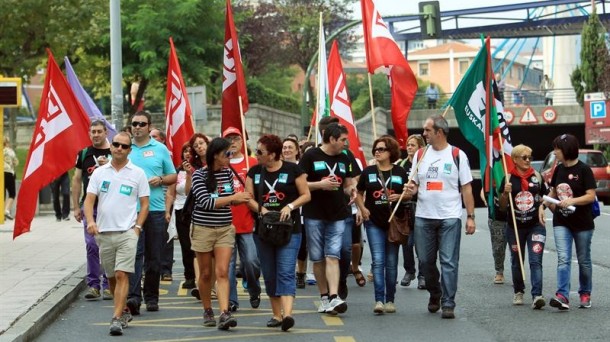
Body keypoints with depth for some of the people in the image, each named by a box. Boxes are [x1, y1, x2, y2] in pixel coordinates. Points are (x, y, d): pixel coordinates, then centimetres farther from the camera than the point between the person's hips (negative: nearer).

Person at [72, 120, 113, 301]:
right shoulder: (84, 154, 10)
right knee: (91, 245, 0)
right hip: (90, 206, 2)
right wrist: (76, 207, 5)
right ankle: (93, 284, 6)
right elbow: (77, 180, 11)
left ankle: (108, 285, 7)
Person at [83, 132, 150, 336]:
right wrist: (90, 221, -14)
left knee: (122, 275, -14)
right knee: (111, 277, 12)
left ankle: (117, 319, -15)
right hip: (103, 233, 3)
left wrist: (137, 227, -7)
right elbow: (89, 200, 4)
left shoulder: (137, 173, 3)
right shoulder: (99, 173, 8)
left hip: (127, 232, -3)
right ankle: (124, 312, 30)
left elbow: (144, 204, 4)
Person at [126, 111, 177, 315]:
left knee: (154, 256, 6)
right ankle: (133, 296, -19)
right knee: (134, 253, -12)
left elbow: (173, 176, 12)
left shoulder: (160, 149, 8)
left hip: (156, 209, 1)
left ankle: (151, 297, 16)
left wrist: (160, 179, -8)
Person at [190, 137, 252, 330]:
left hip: (225, 229, 3)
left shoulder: (228, 173, 6)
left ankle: (224, 313, -18)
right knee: (206, 274, 8)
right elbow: (206, 202, -18)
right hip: (203, 229, -3)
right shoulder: (199, 175, -9)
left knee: (222, 272, -10)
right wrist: (233, 197, -18)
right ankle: (207, 311, 24)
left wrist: (241, 199, -1)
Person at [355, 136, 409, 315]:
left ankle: (389, 300, 14)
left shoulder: (400, 172, 4)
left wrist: (399, 197, -10)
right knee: (378, 261, -9)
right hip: (374, 222, -1)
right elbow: (359, 193, 14)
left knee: (391, 262, 6)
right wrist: (363, 208, -2)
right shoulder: (368, 172, 5)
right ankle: (379, 300, -13)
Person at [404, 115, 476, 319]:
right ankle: (435, 294, 31)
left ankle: (448, 304, -2)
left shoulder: (457, 155, 0)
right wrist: (410, 190, -7)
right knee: (425, 260, 9)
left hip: (450, 217, -4)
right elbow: (414, 185, 18)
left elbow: (466, 188, 0)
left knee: (449, 262, -5)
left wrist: (471, 216, -5)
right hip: (423, 217, 4)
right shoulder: (420, 155, 11)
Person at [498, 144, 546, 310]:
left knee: (536, 261, -13)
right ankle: (518, 292, 32)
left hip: (535, 226, -1)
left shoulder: (537, 176, 4)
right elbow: (503, 206, 4)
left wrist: (541, 207, -4)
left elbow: (543, 198, 17)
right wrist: (505, 193, -15)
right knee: (516, 261, 13)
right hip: (515, 226, 1)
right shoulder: (509, 179, 0)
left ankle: (537, 295, -20)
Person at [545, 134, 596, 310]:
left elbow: (591, 196, -15)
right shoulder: (559, 169, 8)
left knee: (584, 260, 10)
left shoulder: (583, 170, -10)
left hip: (582, 223, -4)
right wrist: (549, 201, 7)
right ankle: (562, 296, -19)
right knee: (563, 259, -10)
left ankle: (585, 294, 25)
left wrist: (572, 201, -25)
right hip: (561, 222, 4)